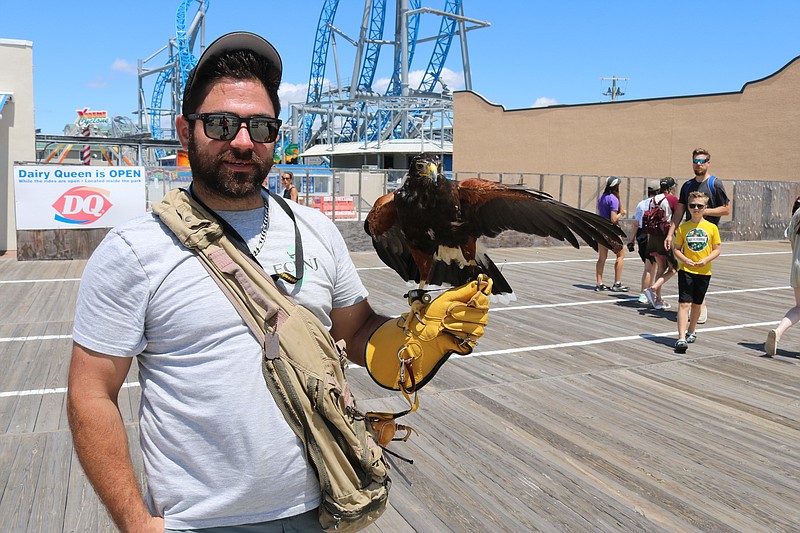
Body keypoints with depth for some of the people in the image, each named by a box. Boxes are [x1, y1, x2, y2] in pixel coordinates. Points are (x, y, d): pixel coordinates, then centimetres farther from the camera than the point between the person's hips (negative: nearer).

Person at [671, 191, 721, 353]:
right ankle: (681, 338, -14)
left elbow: (717, 249, 2)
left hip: (704, 272, 2)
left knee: (697, 304, 15)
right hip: (686, 270, -1)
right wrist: (685, 260, -15)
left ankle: (691, 332, 35)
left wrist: (706, 260, -15)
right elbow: (676, 249, 3)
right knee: (684, 303, -10)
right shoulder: (683, 227, -1)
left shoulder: (712, 227, 0)